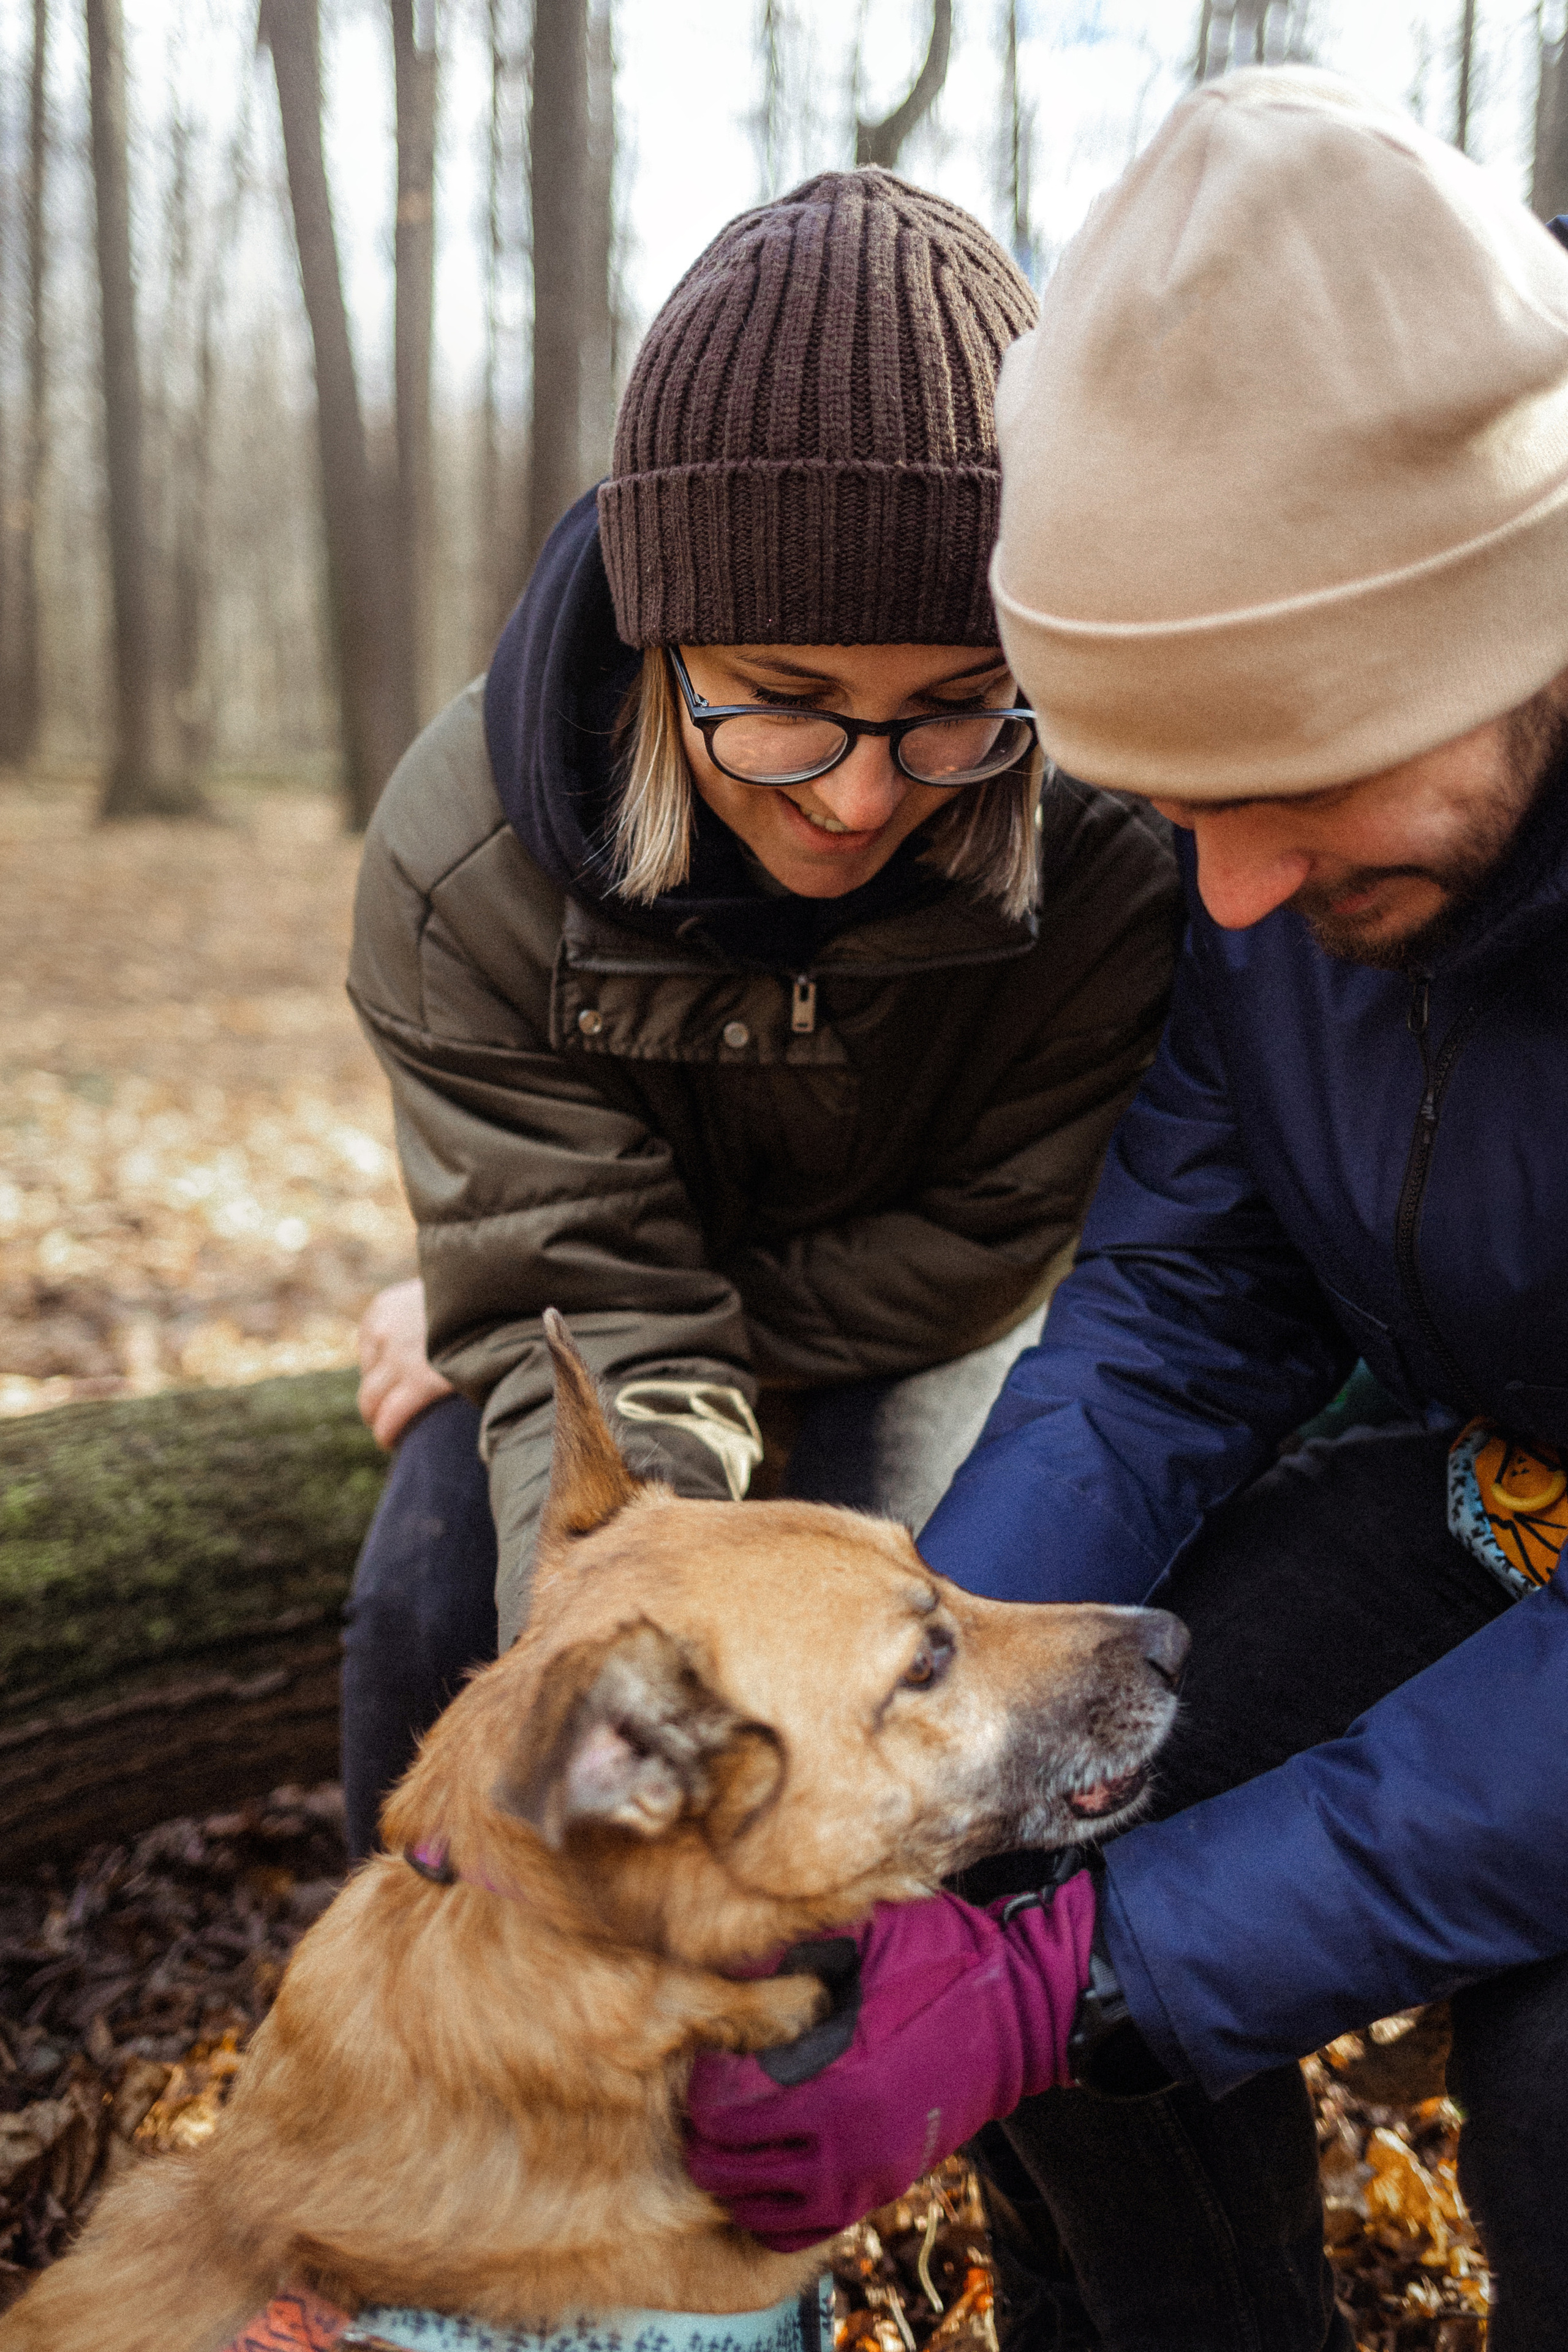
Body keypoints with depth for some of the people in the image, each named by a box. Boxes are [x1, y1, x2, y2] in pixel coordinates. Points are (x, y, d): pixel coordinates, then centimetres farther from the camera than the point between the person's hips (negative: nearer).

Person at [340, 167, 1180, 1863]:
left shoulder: (1111, 842, -35)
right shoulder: (463, 856, -32)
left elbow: (981, 1252, -23)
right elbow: (590, 1302, -32)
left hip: (924, 1296, 0)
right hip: (624, 1241, 1)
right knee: (433, 1598, -16)